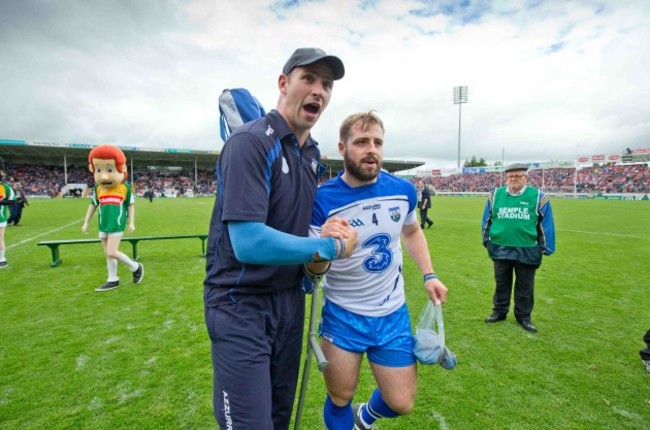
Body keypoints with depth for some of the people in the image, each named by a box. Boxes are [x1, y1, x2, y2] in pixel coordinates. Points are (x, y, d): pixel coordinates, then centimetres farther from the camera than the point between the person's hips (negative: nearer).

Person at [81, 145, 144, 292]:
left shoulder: (124, 188, -8)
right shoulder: (98, 189, 1)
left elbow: (131, 205, 1)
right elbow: (93, 205, 13)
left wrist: (131, 222, 0)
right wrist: (86, 222, 14)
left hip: (117, 224, -5)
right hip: (103, 225, 5)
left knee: (112, 252, -11)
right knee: (108, 254, 11)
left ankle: (136, 267, 8)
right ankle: (113, 280, 22)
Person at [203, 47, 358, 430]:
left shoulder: (313, 154, 6)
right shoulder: (250, 142, -19)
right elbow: (249, 243, -28)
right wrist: (332, 247, -18)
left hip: (290, 298, 8)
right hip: (241, 305, -7)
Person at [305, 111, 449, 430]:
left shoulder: (403, 191, -8)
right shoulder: (322, 200, -19)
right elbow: (313, 271, -17)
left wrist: (429, 275, 4)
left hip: (393, 314, 3)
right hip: (342, 316, -2)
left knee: (401, 404, 13)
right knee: (339, 401, 14)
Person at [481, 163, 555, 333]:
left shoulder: (538, 197, -5)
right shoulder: (495, 195, 0)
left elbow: (546, 224, -1)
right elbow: (487, 220, 8)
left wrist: (546, 247, -2)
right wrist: (487, 240, 7)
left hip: (527, 251, -1)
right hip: (500, 249, 2)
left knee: (525, 286, 12)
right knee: (501, 283, 15)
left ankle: (524, 317, 27)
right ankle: (499, 312, 29)